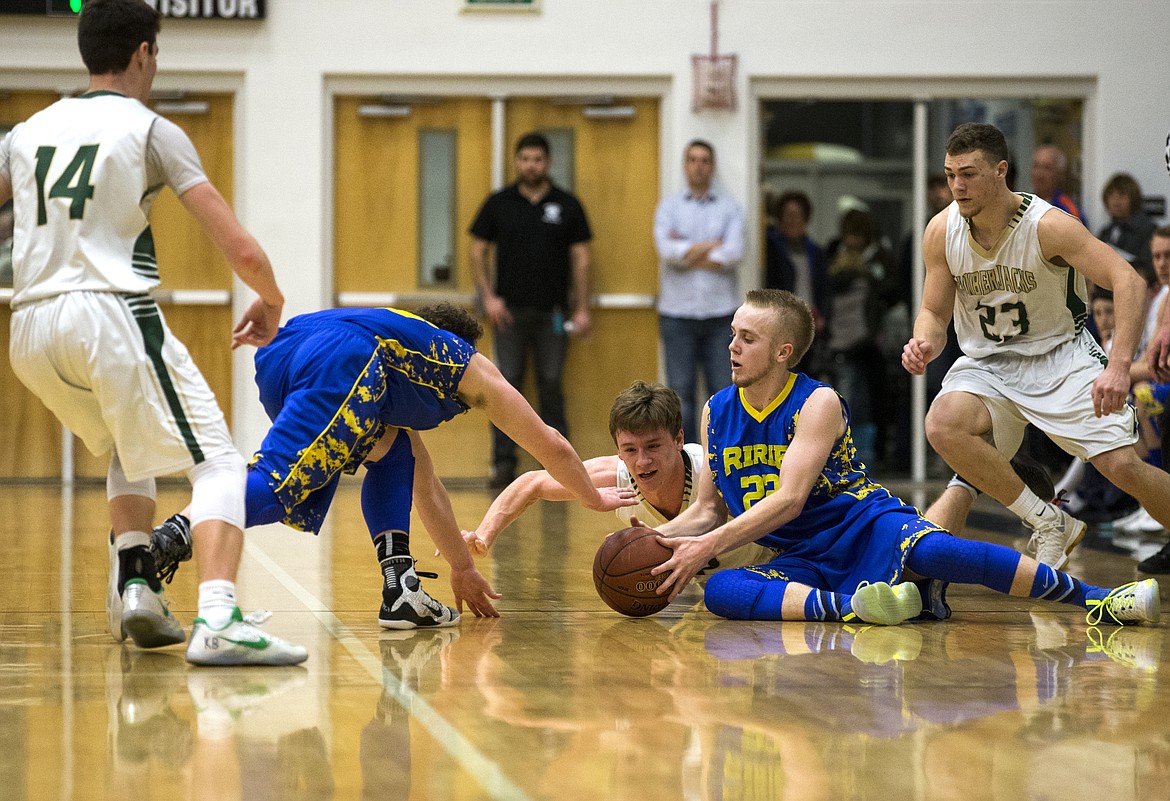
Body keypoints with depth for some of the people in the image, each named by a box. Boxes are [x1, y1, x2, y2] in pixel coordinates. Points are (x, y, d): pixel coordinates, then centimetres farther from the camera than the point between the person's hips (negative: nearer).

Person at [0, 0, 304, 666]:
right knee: (216, 462, -1)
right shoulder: (151, 130, 2)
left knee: (129, 451, 31)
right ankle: (217, 621, -23)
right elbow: (240, 250, -4)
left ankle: (135, 585, 13)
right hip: (113, 312, -6)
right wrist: (271, 301, 15)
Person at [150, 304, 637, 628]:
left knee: (394, 454, 26)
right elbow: (552, 448, 41)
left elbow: (425, 484, 55)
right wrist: (596, 500, 59)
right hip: (342, 360, -7)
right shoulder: (472, 367, 35)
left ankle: (400, 590, 11)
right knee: (278, 484, -17)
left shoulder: (408, 355, 48)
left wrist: (463, 567, 61)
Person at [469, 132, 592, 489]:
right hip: (510, 311, 0)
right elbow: (478, 251, 7)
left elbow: (580, 258, 4)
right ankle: (503, 461, 3)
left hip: (552, 312, 0)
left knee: (551, 385, 1)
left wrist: (582, 309, -2)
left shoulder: (567, 206, 4)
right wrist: (488, 297, -5)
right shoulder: (498, 204, 4)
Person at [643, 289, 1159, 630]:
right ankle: (848, 607, -43)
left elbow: (788, 500, -22)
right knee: (719, 591, -27)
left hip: (865, 526, -4)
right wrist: (657, 538, -7)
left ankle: (1097, 600, -32)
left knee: (933, 551, -37)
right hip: (803, 559, 5)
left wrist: (709, 546, -27)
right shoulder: (716, 413, 7)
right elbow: (710, 510, 13)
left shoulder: (818, 403, -11)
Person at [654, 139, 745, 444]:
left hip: (720, 313, 0)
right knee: (681, 392, 0)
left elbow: (735, 253, -8)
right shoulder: (668, 206, 8)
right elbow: (667, 250, -9)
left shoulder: (730, 207, 8)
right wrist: (711, 246, -4)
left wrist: (688, 252, -6)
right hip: (677, 313, 0)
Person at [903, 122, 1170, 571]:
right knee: (943, 426, -29)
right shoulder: (942, 231, -8)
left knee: (1122, 466, -17)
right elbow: (934, 312, 4)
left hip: (1061, 355, -3)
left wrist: (1119, 367, -38)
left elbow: (1129, 282, -24)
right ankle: (1049, 525, -15)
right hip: (987, 363, 3)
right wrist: (925, 343, -22)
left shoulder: (1047, 225, -20)